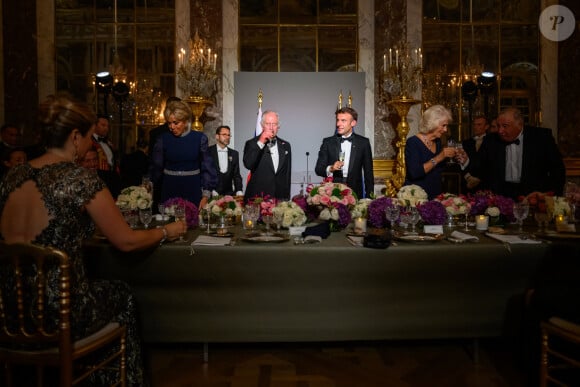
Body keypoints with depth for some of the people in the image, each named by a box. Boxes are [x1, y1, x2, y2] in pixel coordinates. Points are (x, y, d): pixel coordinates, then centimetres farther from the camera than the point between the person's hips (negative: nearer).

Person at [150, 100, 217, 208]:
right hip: (169, 191, 1)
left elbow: (207, 168, -2)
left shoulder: (199, 138, -4)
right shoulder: (163, 139, -1)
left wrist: (205, 196, -6)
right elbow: (156, 167, 5)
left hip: (193, 190, 0)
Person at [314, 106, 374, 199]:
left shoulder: (363, 142, 4)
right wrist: (331, 169, -19)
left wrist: (369, 197, 3)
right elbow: (318, 169, 2)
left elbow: (368, 172, 7)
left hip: (355, 194, 0)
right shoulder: (328, 142, 4)